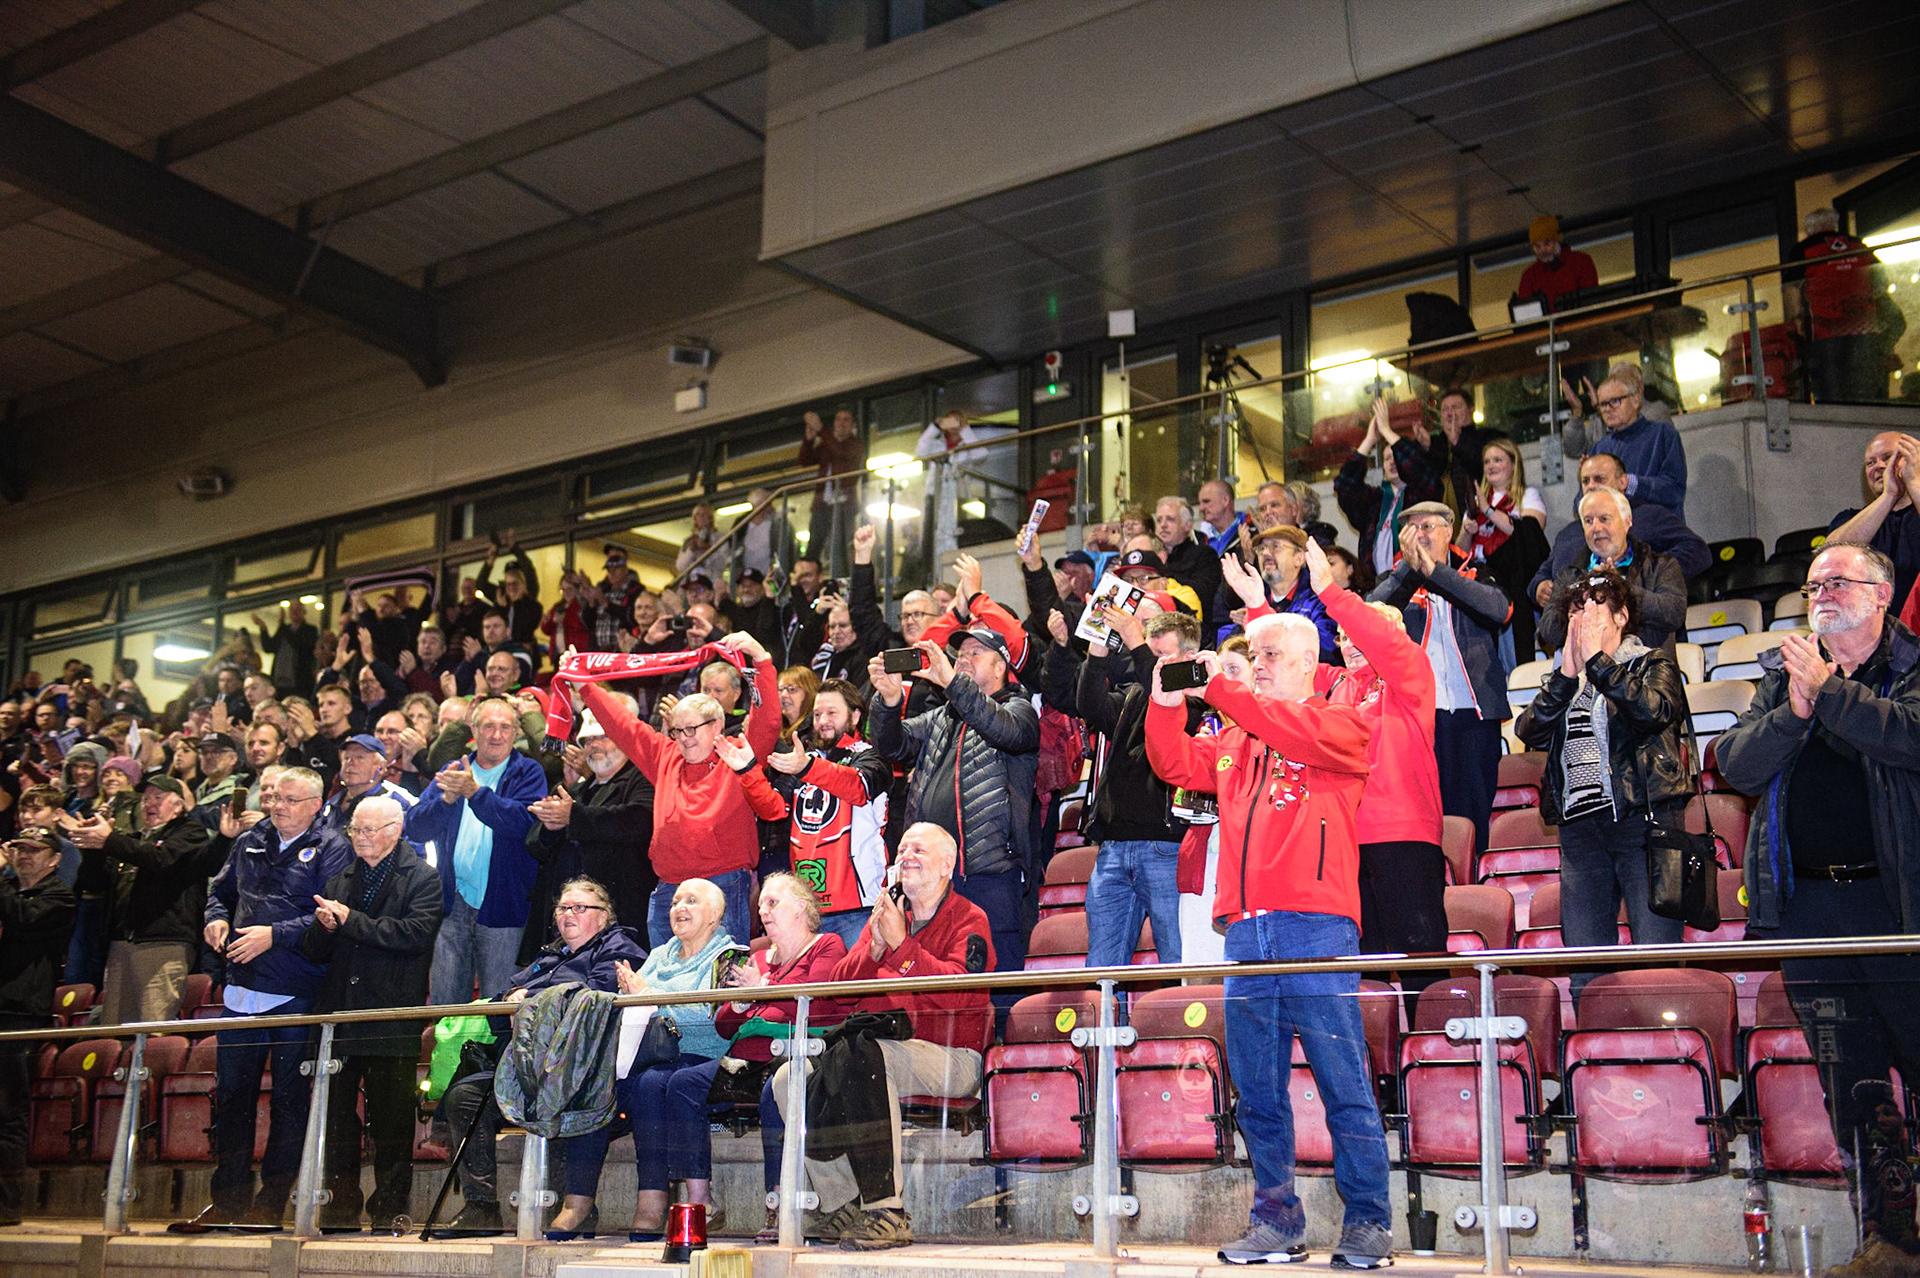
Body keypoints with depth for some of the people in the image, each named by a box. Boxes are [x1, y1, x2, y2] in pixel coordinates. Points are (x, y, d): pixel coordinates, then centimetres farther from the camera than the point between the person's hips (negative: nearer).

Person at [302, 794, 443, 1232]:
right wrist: (324, 927, -5)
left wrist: (351, 921, -12)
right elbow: (315, 952, 18)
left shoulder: (422, 878, 2)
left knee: (391, 1121, -1)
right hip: (339, 1013, 5)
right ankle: (341, 1207, 13)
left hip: (391, 1016, -5)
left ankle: (390, 1208, 6)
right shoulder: (340, 881, 20)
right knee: (337, 1117, 5)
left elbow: (417, 933, -15)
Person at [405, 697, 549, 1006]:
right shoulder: (452, 773, 16)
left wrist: (475, 792, -22)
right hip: (453, 903, 3)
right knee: (444, 1002, 2)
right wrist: (447, 798, -14)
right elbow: (415, 828, 4)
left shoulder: (528, 772, 5)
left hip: (501, 903, -3)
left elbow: (523, 820, -15)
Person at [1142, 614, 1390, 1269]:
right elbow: (1175, 764, 20)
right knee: (1258, 1090, 7)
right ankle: (1276, 1221, 15)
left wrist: (1219, 690, -11)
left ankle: (1367, 1223, 3)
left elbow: (1306, 733, -14)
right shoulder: (1235, 741, 23)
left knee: (1345, 1085, -4)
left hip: (1316, 923, -6)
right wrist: (1167, 703, 4)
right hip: (1247, 929, 6)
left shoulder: (1343, 724, 6)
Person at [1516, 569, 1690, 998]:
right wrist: (1567, 673, -5)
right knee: (1585, 974, 2)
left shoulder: (1653, 664, 9)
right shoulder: (1564, 682, 21)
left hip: (1642, 818, -4)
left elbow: (1653, 710, -14)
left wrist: (1596, 659, -9)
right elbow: (1529, 732, 3)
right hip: (1579, 826, 4)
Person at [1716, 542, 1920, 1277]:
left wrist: (1828, 692, -12)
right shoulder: (1784, 675, 15)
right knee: (1849, 1078, 6)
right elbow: (1736, 764, 5)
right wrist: (1792, 713, -9)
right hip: (1809, 907, 4)